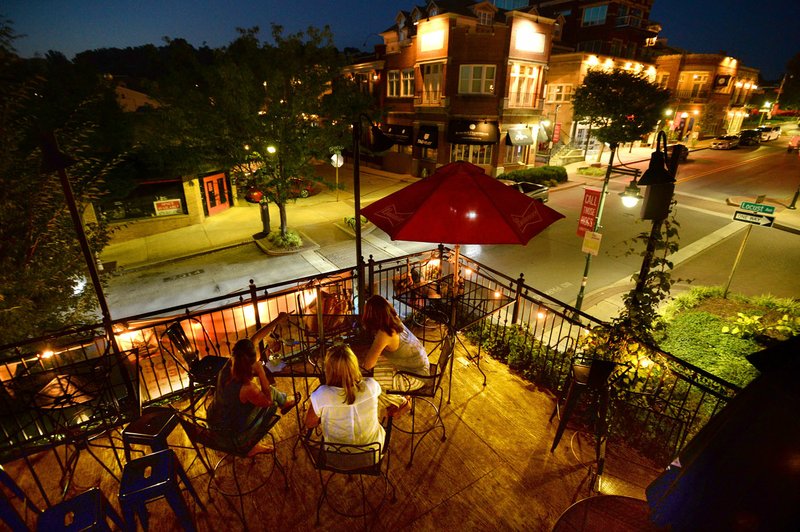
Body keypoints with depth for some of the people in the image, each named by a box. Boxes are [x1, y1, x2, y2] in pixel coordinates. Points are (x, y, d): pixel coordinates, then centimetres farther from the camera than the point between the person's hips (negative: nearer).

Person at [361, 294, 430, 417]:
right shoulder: (394, 320, -6)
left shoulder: (384, 334, -31)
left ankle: (402, 403, 16)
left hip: (414, 376, -8)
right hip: (419, 365, 8)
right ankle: (402, 395, 25)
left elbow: (368, 365, -23)